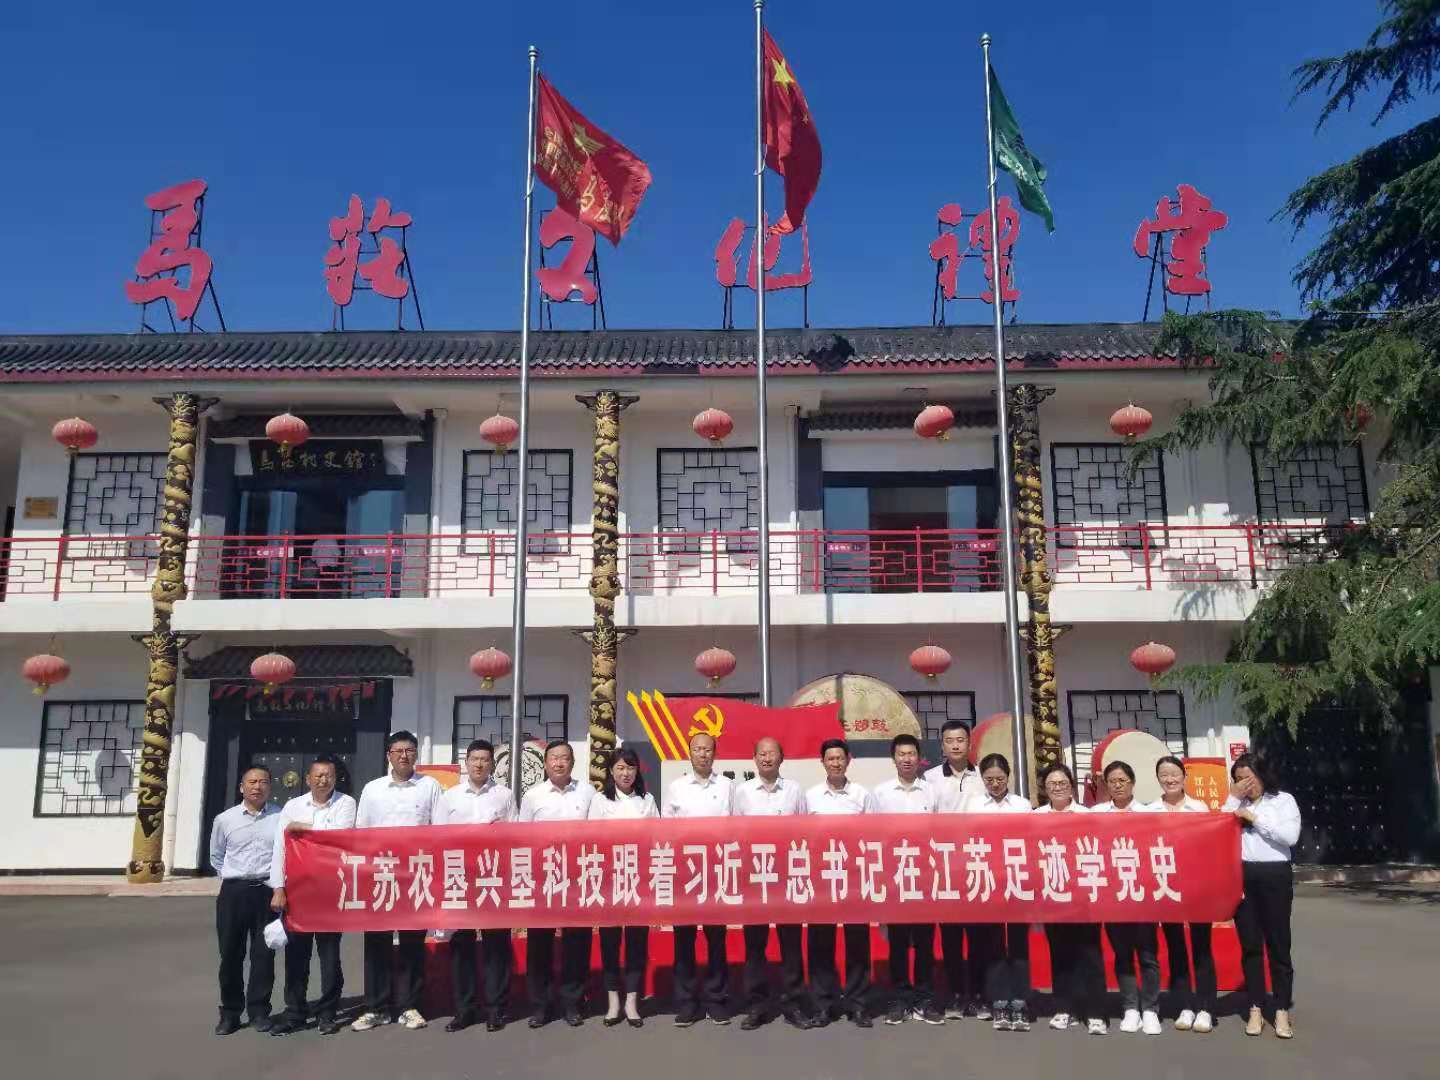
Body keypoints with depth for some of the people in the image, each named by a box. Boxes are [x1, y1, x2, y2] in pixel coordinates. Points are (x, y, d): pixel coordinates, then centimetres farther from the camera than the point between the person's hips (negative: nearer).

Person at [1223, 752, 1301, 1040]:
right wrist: (1233, 798, -4)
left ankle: (1282, 1011, 7)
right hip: (1242, 877, 3)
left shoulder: (1283, 800, 4)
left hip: (1275, 876, -3)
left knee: (1278, 943, 2)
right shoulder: (1236, 804, 12)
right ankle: (1255, 1009, 12)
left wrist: (1254, 817, -9)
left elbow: (1290, 836, -10)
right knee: (1250, 945, 6)